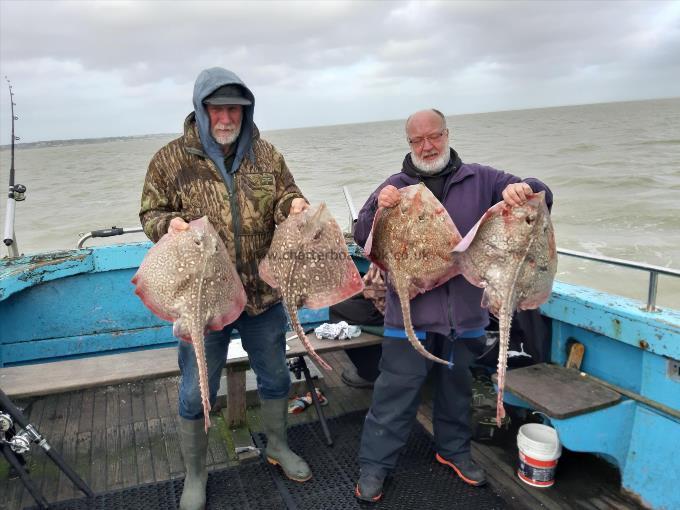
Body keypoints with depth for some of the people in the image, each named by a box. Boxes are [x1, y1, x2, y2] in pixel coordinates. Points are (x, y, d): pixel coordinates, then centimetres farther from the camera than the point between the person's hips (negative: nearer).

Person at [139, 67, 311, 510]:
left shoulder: (266, 154, 1)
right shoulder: (170, 160, -6)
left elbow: (286, 195, 10)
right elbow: (150, 213, 2)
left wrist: (293, 204, -14)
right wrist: (168, 223, -21)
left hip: (264, 292, 3)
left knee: (275, 376, 19)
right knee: (196, 393, 10)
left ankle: (278, 447, 46)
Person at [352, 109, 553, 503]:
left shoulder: (481, 180, 3)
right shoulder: (396, 186, 2)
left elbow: (542, 197, 3)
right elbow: (363, 238, 0)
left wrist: (522, 190, -22)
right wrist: (378, 208, -21)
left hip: (466, 310, 2)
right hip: (410, 310, -2)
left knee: (457, 385, 20)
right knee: (397, 389, 4)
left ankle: (454, 449, 42)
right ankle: (375, 463, 20)